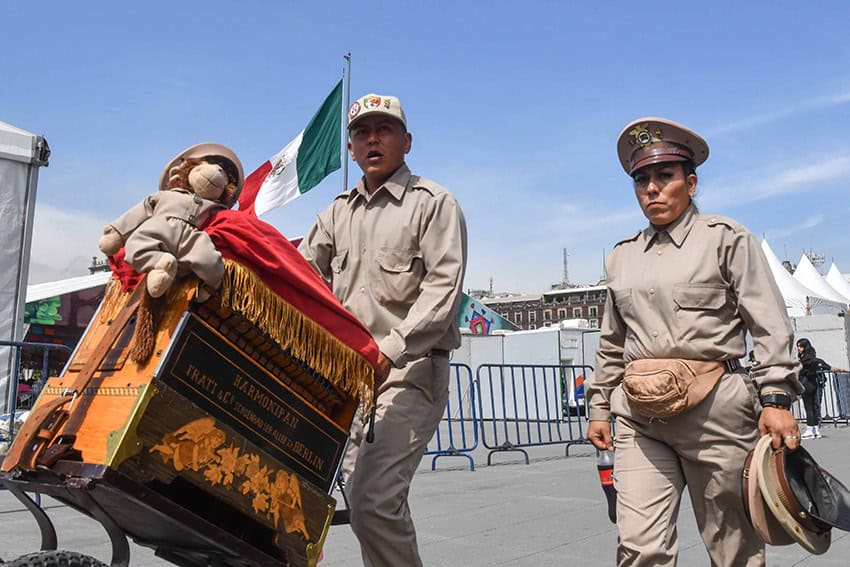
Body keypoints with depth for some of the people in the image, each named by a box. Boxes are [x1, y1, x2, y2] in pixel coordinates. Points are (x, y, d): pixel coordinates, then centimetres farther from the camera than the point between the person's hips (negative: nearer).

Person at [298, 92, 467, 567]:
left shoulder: (434, 203, 0)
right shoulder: (340, 212, 19)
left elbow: (444, 287, -11)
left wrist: (391, 349, -22)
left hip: (410, 371, -6)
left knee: (374, 500, -17)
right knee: (363, 498, 12)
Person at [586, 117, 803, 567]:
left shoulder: (725, 239, 3)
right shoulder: (623, 256, 14)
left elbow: (771, 327, -1)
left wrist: (776, 398, -10)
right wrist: (599, 406, 17)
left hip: (715, 411, -3)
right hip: (641, 417, 3)